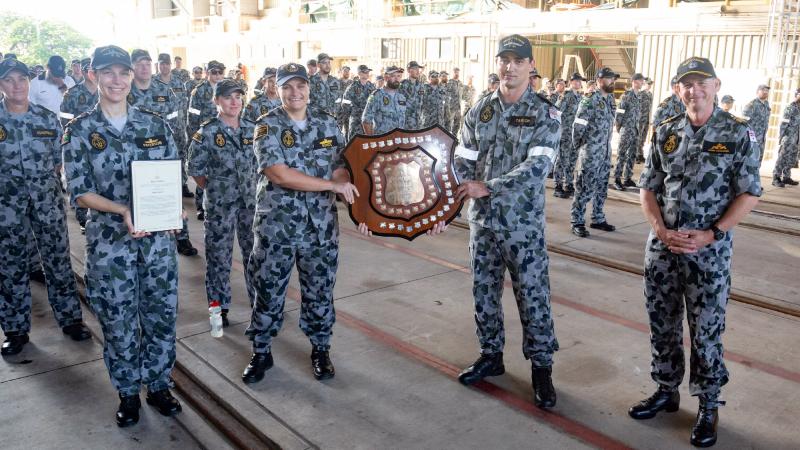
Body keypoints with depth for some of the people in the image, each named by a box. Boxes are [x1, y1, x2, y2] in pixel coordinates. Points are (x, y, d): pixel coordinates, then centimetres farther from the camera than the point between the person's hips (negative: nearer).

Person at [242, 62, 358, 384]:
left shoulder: (327, 123, 5)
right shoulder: (267, 126, -7)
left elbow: (341, 167, 6)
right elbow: (279, 174, -19)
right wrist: (332, 185, -19)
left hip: (321, 225, 3)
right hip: (276, 225, -2)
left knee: (319, 291, 12)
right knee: (268, 291, 9)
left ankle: (320, 350, 30)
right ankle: (261, 352, 28)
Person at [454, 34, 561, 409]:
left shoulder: (545, 114, -6)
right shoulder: (479, 110, 6)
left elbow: (538, 166, -18)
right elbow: (463, 160, 4)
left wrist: (488, 187, -22)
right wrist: (457, 193, -14)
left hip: (524, 223, -4)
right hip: (482, 220, 4)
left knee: (532, 296, 4)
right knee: (484, 293, 14)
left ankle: (541, 367, 21)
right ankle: (491, 356, 32)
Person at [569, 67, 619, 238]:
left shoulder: (610, 98, 10)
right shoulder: (590, 100, -13)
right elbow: (578, 125, -13)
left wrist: (606, 145, 17)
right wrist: (579, 146, -4)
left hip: (606, 151, 8)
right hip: (591, 152, -8)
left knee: (602, 187, 13)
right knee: (585, 188, -5)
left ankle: (598, 219, 23)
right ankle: (577, 222, 2)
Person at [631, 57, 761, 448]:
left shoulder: (738, 134, -4)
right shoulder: (666, 132, 5)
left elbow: (749, 194, -4)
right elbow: (647, 187, 7)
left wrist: (712, 234, -14)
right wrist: (660, 229, -8)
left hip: (709, 252, -3)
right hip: (662, 248, 4)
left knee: (706, 332, 4)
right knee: (662, 326, 13)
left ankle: (708, 407, 21)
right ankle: (666, 391, 31)